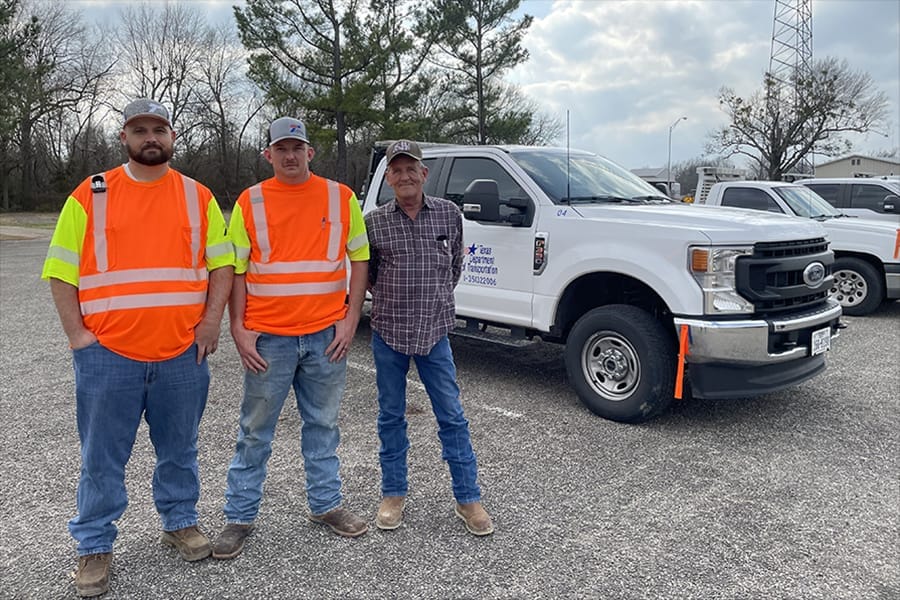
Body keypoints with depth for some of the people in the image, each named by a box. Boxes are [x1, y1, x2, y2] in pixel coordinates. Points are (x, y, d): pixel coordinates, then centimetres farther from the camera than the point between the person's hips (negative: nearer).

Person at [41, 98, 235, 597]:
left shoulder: (198, 197, 7)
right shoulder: (90, 196, 2)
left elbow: (222, 263, 7)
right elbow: (61, 272, 2)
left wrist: (211, 321, -4)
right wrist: (78, 336, -6)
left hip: (183, 353, 1)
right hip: (107, 354, -1)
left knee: (179, 449, 15)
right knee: (102, 459, 9)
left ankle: (180, 521, 35)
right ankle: (95, 546, 25)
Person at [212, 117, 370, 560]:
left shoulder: (340, 198, 3)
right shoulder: (250, 202, 1)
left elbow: (359, 258, 6)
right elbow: (235, 270, 2)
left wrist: (350, 318, -2)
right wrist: (239, 329, -6)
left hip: (326, 335, 1)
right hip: (268, 338, -1)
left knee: (323, 424, 15)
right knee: (255, 432, 9)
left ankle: (325, 504, 31)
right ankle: (239, 517, 23)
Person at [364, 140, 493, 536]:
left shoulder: (448, 214, 0)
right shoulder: (374, 222, -2)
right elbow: (366, 273, 11)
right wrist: (393, 300, 7)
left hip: (434, 332, 0)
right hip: (388, 332, 0)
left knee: (452, 416, 4)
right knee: (391, 416, 11)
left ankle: (468, 498, 16)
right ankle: (393, 494, 27)